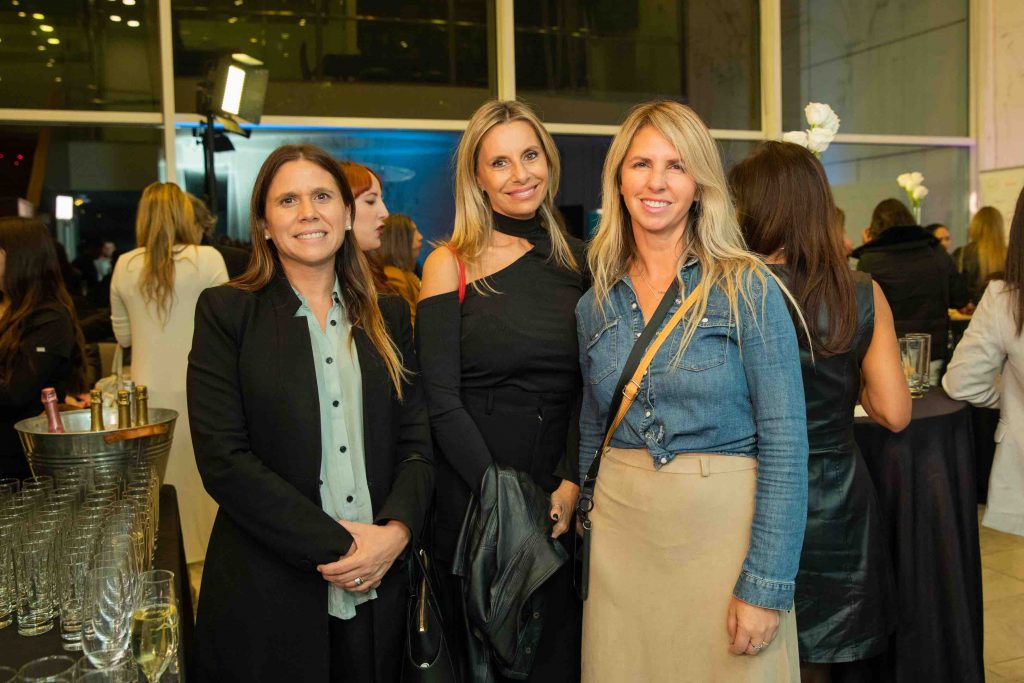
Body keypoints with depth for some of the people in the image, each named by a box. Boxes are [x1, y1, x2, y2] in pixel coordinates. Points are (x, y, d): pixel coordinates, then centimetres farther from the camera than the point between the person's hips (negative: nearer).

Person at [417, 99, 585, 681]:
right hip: (475, 495, -3)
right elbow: (442, 400, -9)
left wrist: (570, 486, -9)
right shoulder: (451, 264, -5)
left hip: (564, 499, 3)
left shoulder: (578, 261, 5)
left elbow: (589, 386, 3)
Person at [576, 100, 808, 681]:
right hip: (620, 529, 4)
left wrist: (766, 584, -15)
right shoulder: (596, 305, 5)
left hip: (723, 525, -4)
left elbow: (785, 444, -11)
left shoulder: (747, 289, -8)